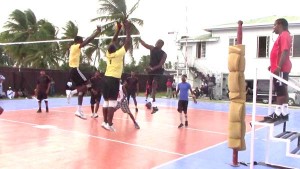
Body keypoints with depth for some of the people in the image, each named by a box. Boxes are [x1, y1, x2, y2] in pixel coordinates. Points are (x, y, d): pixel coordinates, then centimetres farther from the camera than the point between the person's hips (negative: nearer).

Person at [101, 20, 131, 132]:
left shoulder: (108, 54, 6)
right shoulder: (118, 54, -10)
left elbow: (113, 41, 19)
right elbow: (128, 41, -6)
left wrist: (118, 29, 23)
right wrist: (127, 28, 3)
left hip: (106, 78, 7)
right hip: (114, 79, -7)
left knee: (106, 102, 11)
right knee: (112, 103, -7)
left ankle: (105, 122, 17)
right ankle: (109, 124, -10)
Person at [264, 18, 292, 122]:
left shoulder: (284, 35, -11)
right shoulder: (282, 36, 20)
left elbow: (285, 52, -21)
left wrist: (279, 67, -26)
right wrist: (273, 66, 22)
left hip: (281, 69, -10)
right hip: (281, 68, 10)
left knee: (280, 91, -9)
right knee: (282, 91, 9)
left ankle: (278, 113, -7)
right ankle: (284, 113, 13)